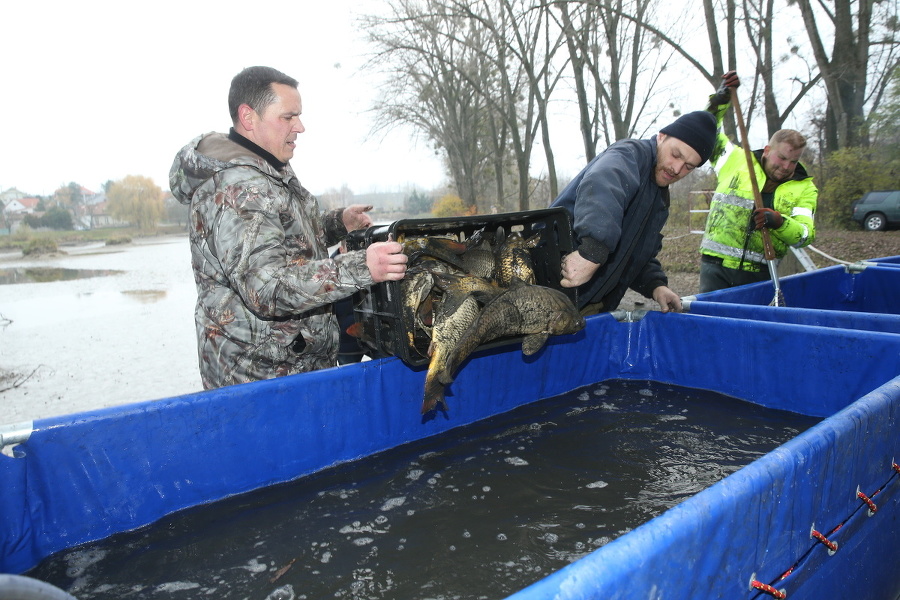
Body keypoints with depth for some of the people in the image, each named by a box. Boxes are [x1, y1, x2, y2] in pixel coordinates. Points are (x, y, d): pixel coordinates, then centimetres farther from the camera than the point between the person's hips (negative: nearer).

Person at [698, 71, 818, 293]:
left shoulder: (804, 189, 8)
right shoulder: (738, 161, 7)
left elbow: (805, 236, -3)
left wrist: (779, 222, -23)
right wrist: (721, 99, 1)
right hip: (716, 267, -1)